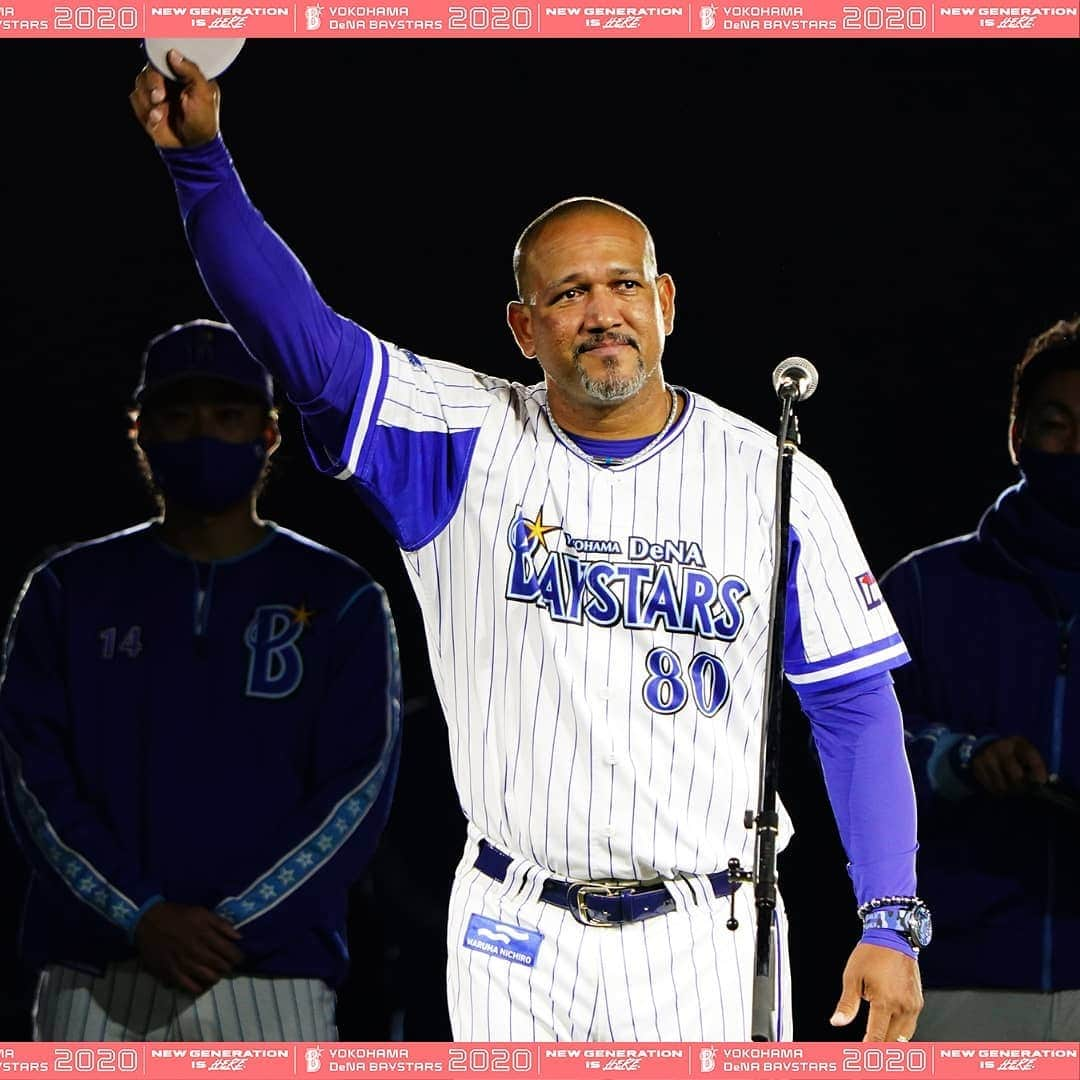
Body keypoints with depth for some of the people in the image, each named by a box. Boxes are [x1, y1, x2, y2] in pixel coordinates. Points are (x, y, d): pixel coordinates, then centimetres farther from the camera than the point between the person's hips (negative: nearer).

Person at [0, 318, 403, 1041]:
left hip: (271, 979, -1)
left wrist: (230, 924, -11)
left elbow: (357, 789, 0)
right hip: (91, 981, 1)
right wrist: (142, 916, -9)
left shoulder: (340, 601, 9)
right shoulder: (71, 591, 13)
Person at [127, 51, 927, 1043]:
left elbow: (856, 703, 2)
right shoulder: (466, 445, 1)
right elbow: (295, 331, -8)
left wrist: (892, 922, -5)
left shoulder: (774, 480, 0)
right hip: (514, 944, 1)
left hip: (702, 942, -1)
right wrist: (200, 159, -21)